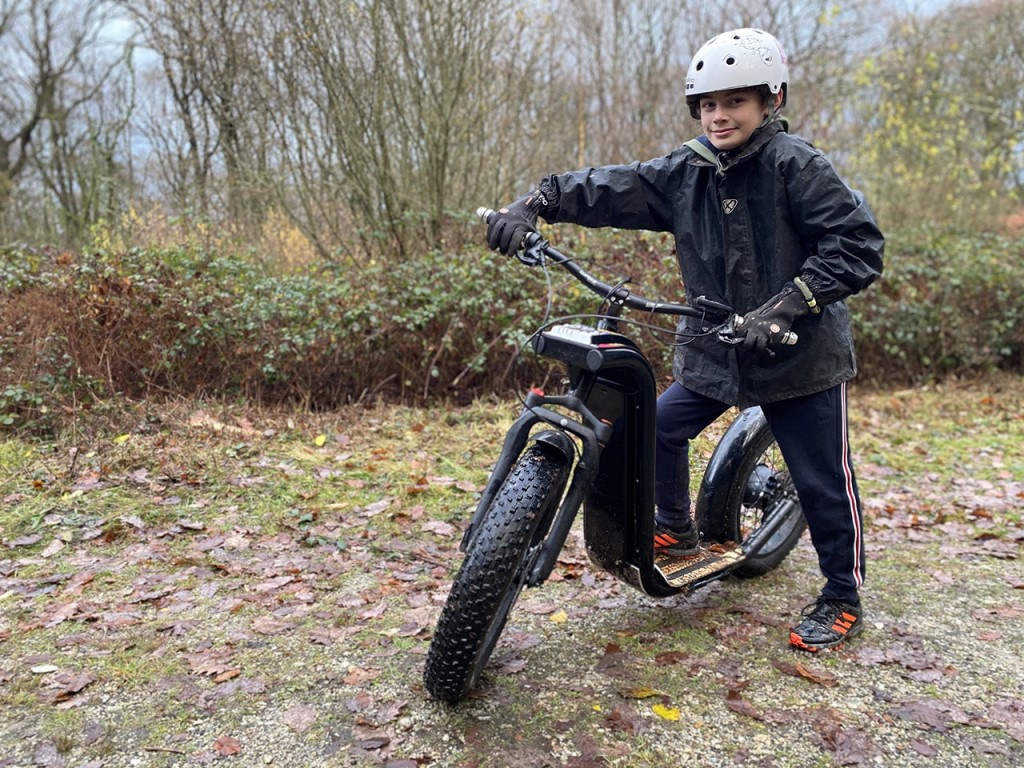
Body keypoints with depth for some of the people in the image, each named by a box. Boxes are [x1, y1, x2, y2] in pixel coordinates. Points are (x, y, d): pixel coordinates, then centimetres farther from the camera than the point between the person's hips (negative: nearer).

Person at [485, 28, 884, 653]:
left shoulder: (795, 164, -13)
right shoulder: (684, 173, 2)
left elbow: (859, 243, -17)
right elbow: (612, 189, -3)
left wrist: (788, 305, -26)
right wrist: (537, 201, -18)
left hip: (801, 352, -5)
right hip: (715, 349, 5)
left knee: (823, 481, 4)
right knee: (658, 429, 4)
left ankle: (844, 600, 25)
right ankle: (677, 532, 30)